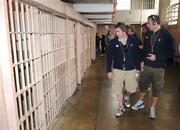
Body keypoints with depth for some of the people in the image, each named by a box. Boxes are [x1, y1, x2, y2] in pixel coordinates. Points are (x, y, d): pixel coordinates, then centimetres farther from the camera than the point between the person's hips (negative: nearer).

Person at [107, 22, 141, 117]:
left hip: (131, 69, 0)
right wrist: (109, 70, -5)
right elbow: (109, 57, -3)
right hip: (117, 69, 0)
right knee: (118, 90, 7)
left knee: (132, 90, 10)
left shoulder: (133, 40, -5)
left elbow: (137, 55, 0)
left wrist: (138, 67, 0)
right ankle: (121, 107, 27)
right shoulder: (112, 42, -5)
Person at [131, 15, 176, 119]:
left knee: (157, 88, 9)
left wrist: (157, 57, -18)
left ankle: (152, 108, 26)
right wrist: (142, 61, 6)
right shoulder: (148, 34, 4)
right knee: (143, 84, 16)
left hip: (158, 68, -4)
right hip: (146, 66, 4)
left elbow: (172, 53, -12)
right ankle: (140, 103, 37)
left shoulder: (166, 35, -12)